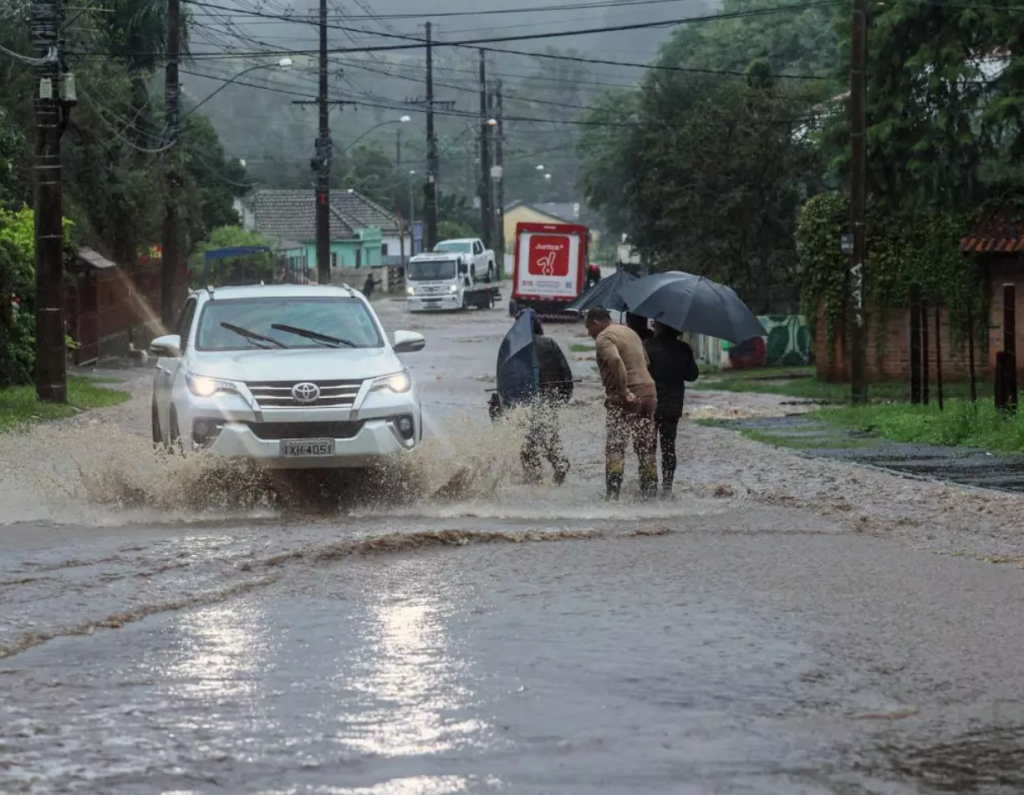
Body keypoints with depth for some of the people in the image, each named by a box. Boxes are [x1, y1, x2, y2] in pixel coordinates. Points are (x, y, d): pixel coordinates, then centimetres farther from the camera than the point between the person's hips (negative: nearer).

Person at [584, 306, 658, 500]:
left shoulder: (604, 338, -7)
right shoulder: (629, 332, 20)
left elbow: (615, 361, -25)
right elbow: (645, 360, 26)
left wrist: (625, 393, -24)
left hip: (626, 399, -8)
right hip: (649, 393, 8)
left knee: (615, 447, -8)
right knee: (646, 448, 13)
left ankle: (612, 493, -18)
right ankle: (650, 493, 15)